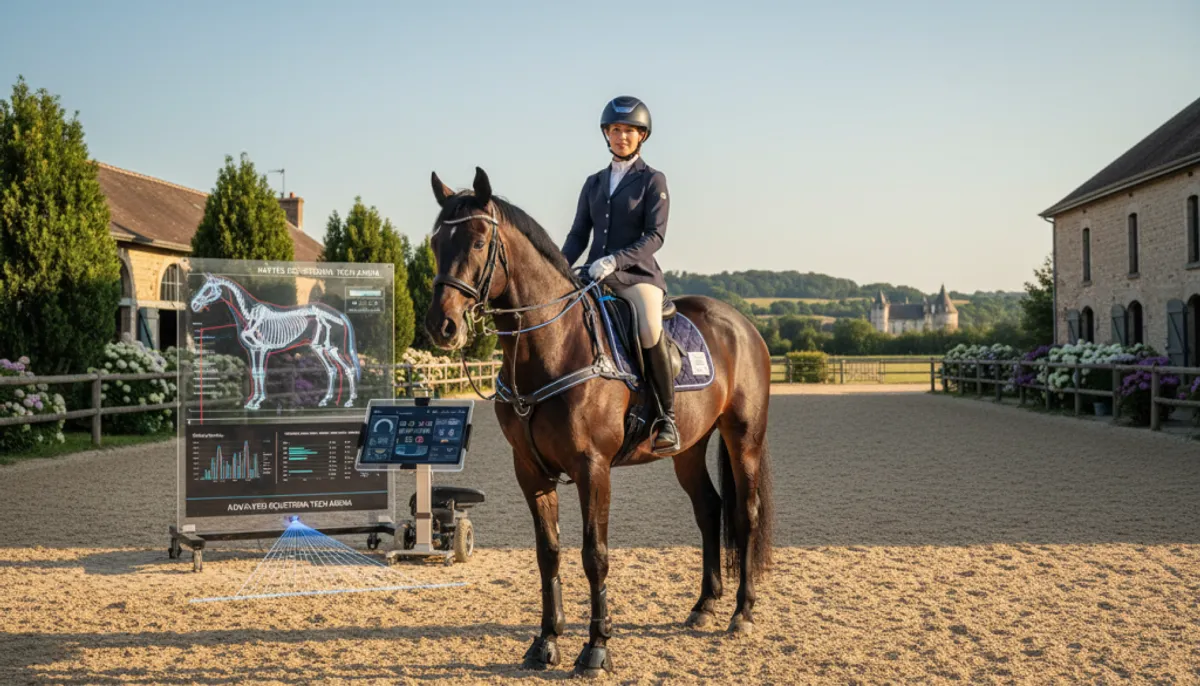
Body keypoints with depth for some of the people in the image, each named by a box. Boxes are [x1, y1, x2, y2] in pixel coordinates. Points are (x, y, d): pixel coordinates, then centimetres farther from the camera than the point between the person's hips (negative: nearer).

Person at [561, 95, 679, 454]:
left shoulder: (652, 180, 3)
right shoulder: (594, 183, 17)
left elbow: (654, 236, -8)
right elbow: (578, 235, 16)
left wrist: (615, 260, -22)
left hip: (638, 275, -5)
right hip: (595, 277, 6)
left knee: (649, 332, -34)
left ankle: (667, 416, -19)